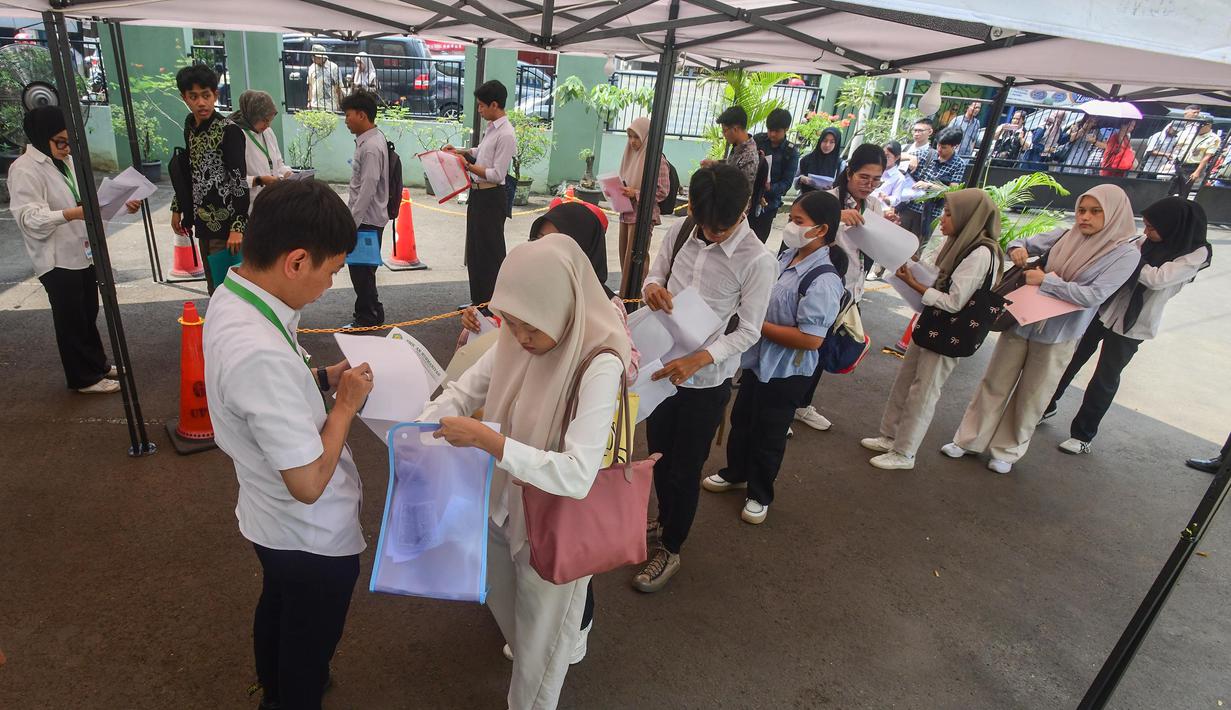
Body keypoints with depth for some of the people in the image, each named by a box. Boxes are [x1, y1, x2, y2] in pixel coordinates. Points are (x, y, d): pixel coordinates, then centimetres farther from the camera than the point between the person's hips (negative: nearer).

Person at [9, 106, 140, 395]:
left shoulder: (67, 160, 9)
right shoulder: (24, 169, -16)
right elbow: (30, 217, -24)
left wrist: (122, 204, 1)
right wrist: (71, 214, -40)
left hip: (83, 252, 8)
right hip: (57, 259, -8)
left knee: (89, 314, 20)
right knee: (71, 320, 3)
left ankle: (97, 363, 34)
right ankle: (84, 378, 14)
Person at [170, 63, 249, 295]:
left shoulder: (229, 131, -12)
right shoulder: (190, 127, 10)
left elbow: (240, 182, -18)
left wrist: (238, 227, -25)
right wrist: (177, 209, 21)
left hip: (225, 225, -7)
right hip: (203, 223, 7)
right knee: (214, 287, 13)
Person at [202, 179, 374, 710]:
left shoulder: (229, 300, -9)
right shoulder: (262, 354, -39)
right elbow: (309, 483, -32)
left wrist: (321, 378, -3)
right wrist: (345, 403, -21)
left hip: (271, 520, 9)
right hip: (313, 535, -9)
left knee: (277, 607, 33)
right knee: (310, 644, 19)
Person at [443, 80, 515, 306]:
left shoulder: (506, 135, -18)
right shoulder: (491, 128, 9)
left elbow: (497, 175, -22)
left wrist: (468, 166, -19)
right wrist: (460, 152, 12)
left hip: (491, 198, -10)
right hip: (478, 194, 10)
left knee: (490, 253, 1)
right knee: (474, 251, 17)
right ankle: (478, 301, 29)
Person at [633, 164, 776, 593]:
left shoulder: (757, 261, -20)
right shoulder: (681, 230, -8)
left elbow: (748, 332, -16)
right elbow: (654, 275, 4)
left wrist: (697, 360, -30)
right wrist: (652, 287, -21)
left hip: (706, 380, -5)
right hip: (662, 363, 5)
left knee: (685, 468, 10)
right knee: (659, 453, 23)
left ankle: (670, 550, 34)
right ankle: (665, 521, 50)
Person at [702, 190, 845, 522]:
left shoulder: (823, 281, -26)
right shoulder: (788, 256, -2)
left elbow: (811, 339, -29)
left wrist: (759, 326, -25)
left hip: (786, 372, -8)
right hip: (758, 359, 8)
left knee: (767, 435, 11)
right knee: (741, 420, 24)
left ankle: (759, 495, 35)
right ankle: (735, 472, 49)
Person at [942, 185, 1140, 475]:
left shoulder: (1124, 254, -9)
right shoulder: (1064, 237, -1)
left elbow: (1094, 295, -19)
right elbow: (1023, 243, 10)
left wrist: (1045, 280, -20)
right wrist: (1017, 249, -14)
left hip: (1058, 337, -3)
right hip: (1021, 323, 3)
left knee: (1030, 399, 9)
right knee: (994, 385, 11)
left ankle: (1007, 451, 27)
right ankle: (969, 441, 23)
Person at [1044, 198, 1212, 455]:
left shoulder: (1196, 255, -13)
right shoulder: (1150, 243, 1)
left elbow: (1157, 278, -25)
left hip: (1131, 325, -5)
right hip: (1104, 311, 5)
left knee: (1105, 379, 5)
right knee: (1071, 360, 11)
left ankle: (1083, 435, 20)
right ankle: (1047, 406, 31)